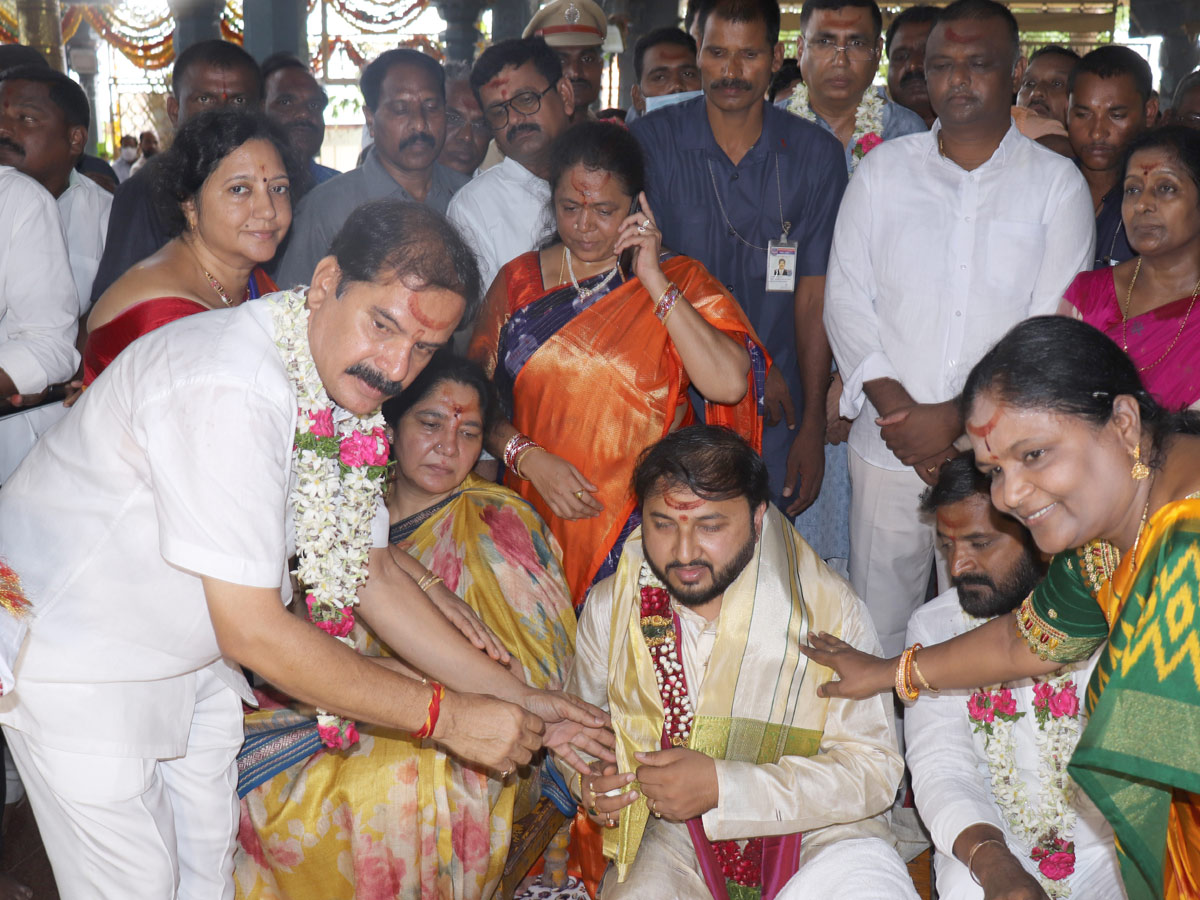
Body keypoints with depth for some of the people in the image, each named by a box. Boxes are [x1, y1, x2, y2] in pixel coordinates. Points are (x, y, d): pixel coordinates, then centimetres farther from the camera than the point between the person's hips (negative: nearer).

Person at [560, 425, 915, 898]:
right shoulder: (610, 607, -2)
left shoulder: (828, 608, -12)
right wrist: (590, 783, -9)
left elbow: (874, 769, -14)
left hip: (815, 832, -1)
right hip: (672, 836, 1)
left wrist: (722, 786, -23)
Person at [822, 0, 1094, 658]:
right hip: (887, 450, 2)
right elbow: (846, 301, 3)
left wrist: (955, 419, -13)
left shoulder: (1057, 183, 2)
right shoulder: (883, 170, 8)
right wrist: (897, 407, -9)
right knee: (875, 634, 7)